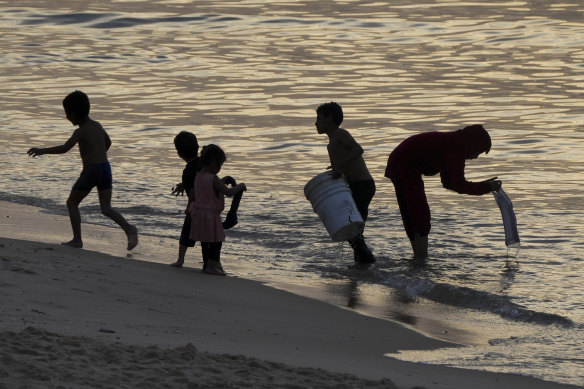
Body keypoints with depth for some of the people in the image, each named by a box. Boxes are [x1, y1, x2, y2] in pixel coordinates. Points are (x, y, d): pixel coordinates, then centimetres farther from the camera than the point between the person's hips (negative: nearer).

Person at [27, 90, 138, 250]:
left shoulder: (81, 131, -9)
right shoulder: (98, 126, 14)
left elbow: (64, 148, -22)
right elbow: (108, 143, 32)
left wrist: (42, 151, -13)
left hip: (91, 171, -7)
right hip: (106, 168, 7)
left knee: (72, 203, 11)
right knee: (106, 208, 4)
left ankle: (77, 239, 8)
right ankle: (128, 228, -19)